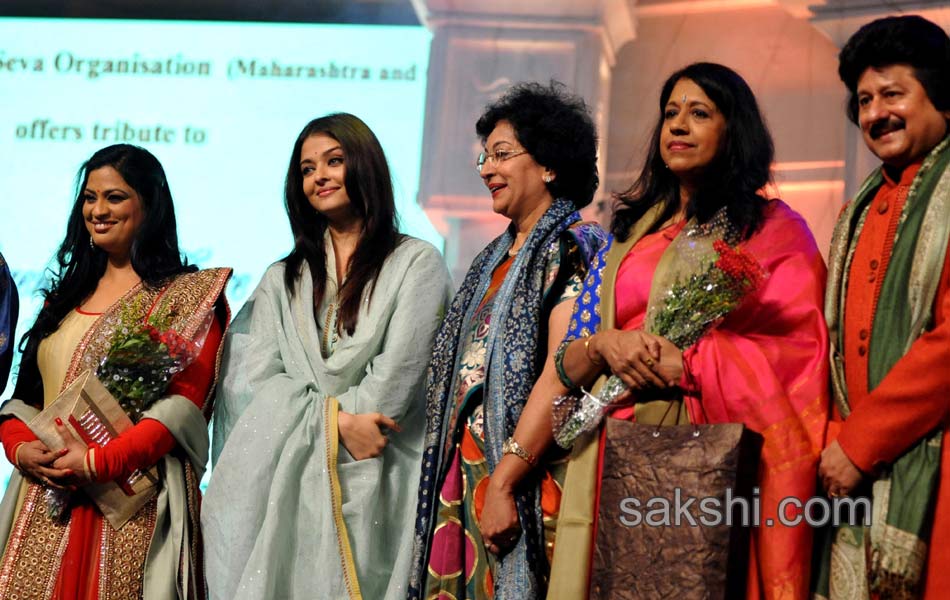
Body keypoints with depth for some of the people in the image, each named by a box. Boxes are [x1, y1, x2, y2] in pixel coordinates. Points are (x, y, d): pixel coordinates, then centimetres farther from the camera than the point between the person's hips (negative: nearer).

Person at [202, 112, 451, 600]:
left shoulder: (416, 263, 5)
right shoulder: (282, 281, 17)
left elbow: (397, 376, -6)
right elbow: (255, 381, 4)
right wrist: (338, 419, -11)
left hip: (378, 482, -3)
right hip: (290, 486, 3)